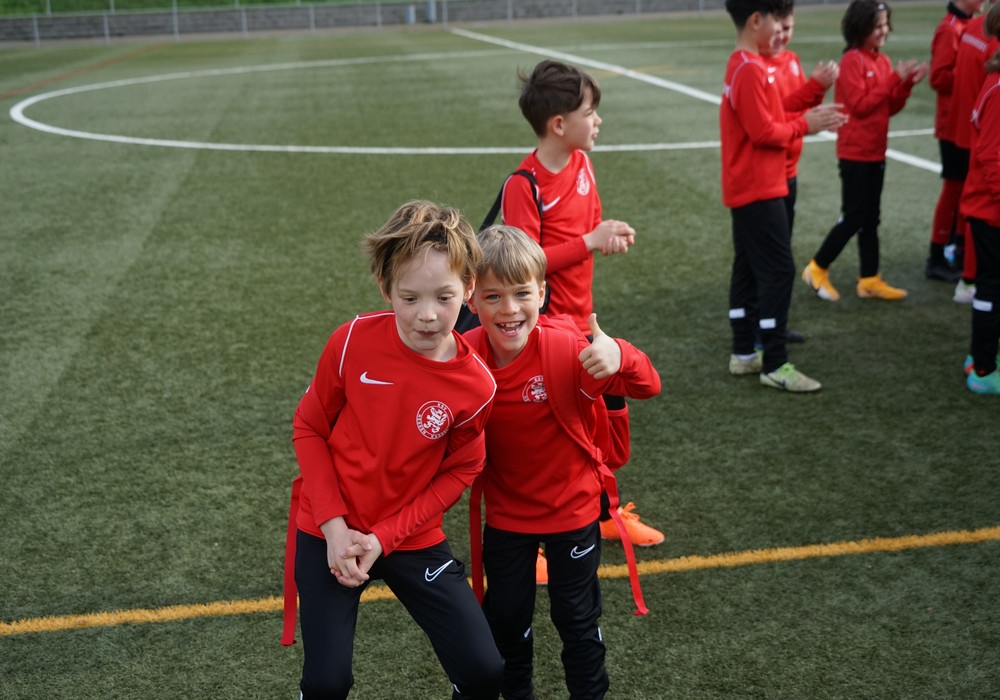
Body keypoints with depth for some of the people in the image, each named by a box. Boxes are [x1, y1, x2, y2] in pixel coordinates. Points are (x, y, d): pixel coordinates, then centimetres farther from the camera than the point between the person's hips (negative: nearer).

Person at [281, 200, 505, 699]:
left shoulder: (475, 386, -17)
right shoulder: (353, 342, -18)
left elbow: (457, 473, -4)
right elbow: (309, 427, -5)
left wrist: (384, 537, -13)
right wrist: (334, 525, -13)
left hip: (412, 538, 1)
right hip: (329, 533, 0)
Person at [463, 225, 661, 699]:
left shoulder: (568, 349, -25)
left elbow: (648, 387, -24)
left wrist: (618, 357, -44)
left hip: (572, 509, -2)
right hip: (505, 513, 3)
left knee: (577, 618, 14)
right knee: (505, 615, 19)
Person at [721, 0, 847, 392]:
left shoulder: (743, 65, 13)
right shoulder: (751, 70, -18)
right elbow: (763, 132, -21)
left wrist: (807, 117, 3)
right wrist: (805, 125, -9)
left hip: (746, 189, 10)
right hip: (759, 190, -10)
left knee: (748, 268, 13)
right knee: (779, 271, -7)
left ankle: (744, 353, 20)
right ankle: (775, 365, -3)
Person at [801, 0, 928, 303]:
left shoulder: (883, 61, 10)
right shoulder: (851, 60, -13)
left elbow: (890, 107, 11)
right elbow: (859, 104, -20)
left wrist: (907, 84, -4)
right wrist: (894, 79, -19)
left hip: (876, 151, 8)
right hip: (855, 153, -8)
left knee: (870, 218, 10)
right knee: (854, 217, -4)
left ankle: (870, 281, 15)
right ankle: (817, 269, 10)